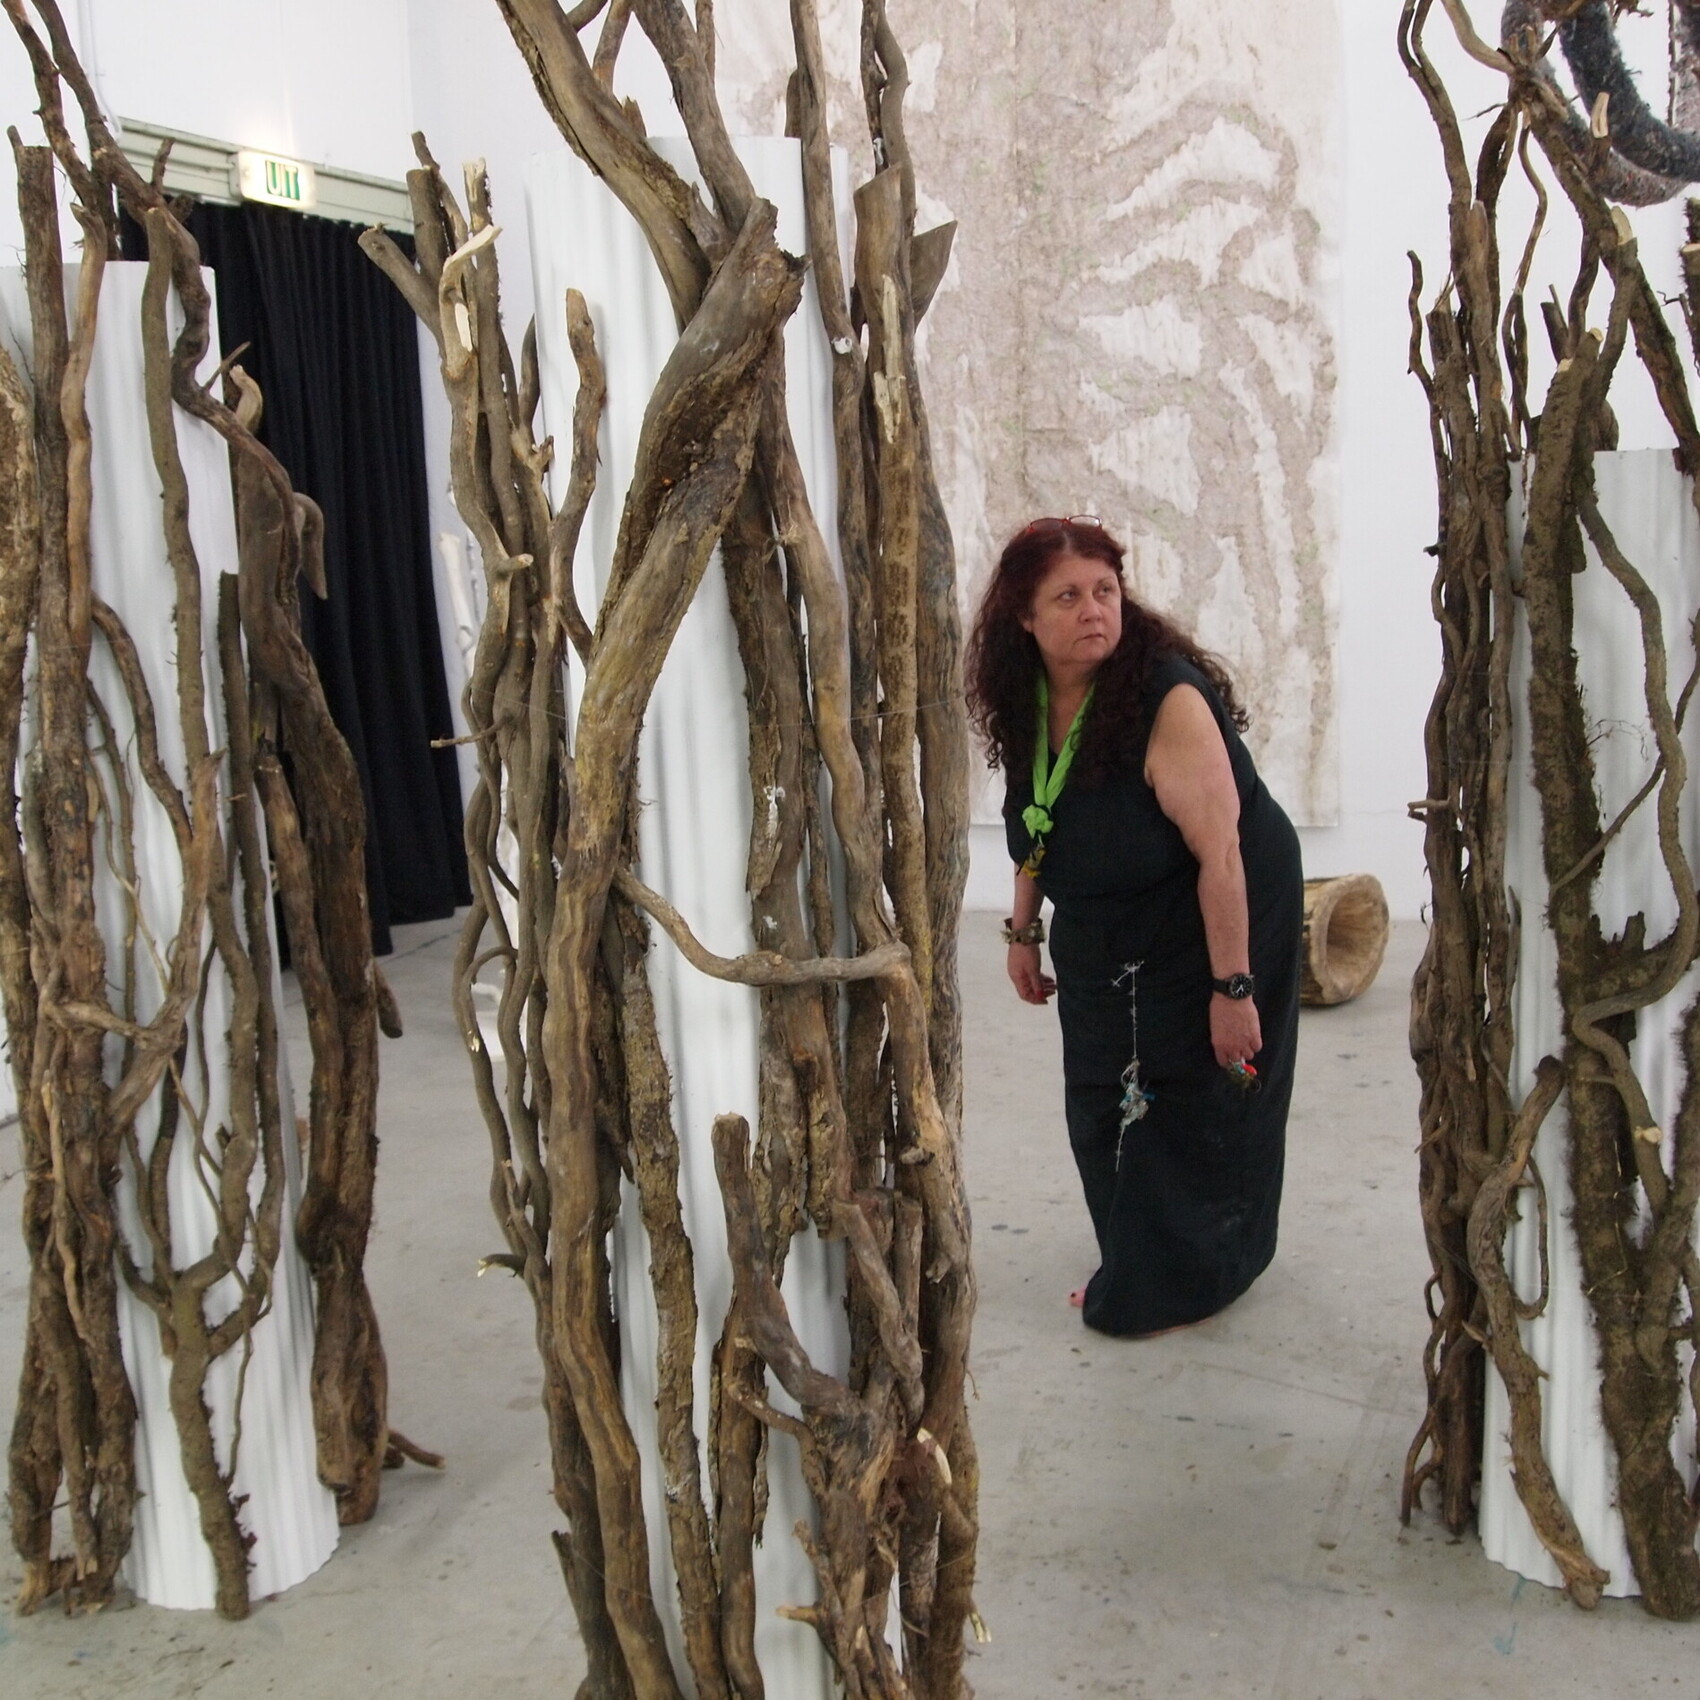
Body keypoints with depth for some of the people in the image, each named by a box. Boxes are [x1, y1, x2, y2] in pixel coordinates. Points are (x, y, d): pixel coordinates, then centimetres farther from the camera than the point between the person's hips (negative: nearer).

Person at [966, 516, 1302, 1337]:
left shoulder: (1168, 700, -29)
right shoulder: (1025, 701, -8)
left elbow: (1219, 855, -29)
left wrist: (1232, 987, -28)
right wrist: (1024, 931, 10)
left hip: (1209, 916, -7)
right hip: (1099, 931, 7)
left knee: (1184, 1099, 1)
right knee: (1100, 1100, 13)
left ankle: (1173, 1285, 19)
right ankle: (1133, 1263, 33)